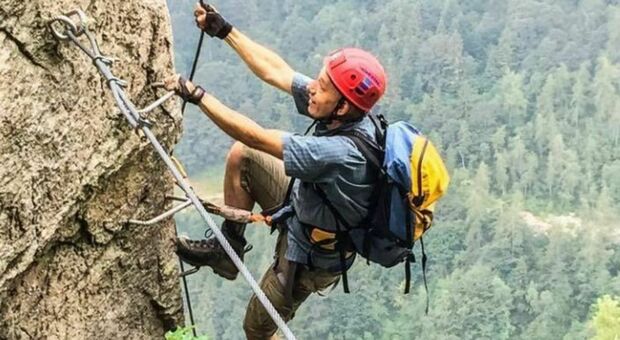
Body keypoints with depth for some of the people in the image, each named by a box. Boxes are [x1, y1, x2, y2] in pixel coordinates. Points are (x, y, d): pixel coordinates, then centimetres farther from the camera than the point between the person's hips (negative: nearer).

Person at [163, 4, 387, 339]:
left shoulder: (339, 154, -41)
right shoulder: (347, 118, -18)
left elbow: (254, 137, -35)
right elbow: (274, 71, -9)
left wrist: (196, 95, -28)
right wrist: (224, 30, -7)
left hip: (310, 255, -7)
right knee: (240, 156, 3)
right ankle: (228, 249, 16)